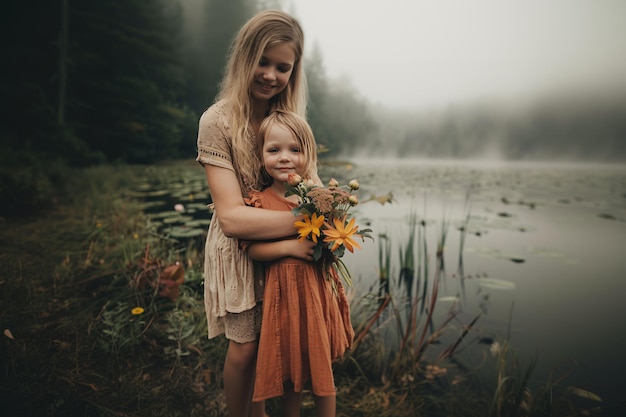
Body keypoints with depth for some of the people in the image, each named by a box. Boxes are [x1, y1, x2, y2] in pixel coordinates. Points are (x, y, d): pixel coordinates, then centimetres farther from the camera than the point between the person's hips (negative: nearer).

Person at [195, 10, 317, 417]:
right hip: (240, 249, -4)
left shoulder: (290, 115, -3)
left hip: (284, 247, 5)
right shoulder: (217, 121, -20)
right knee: (245, 347, 10)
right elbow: (232, 217, -26)